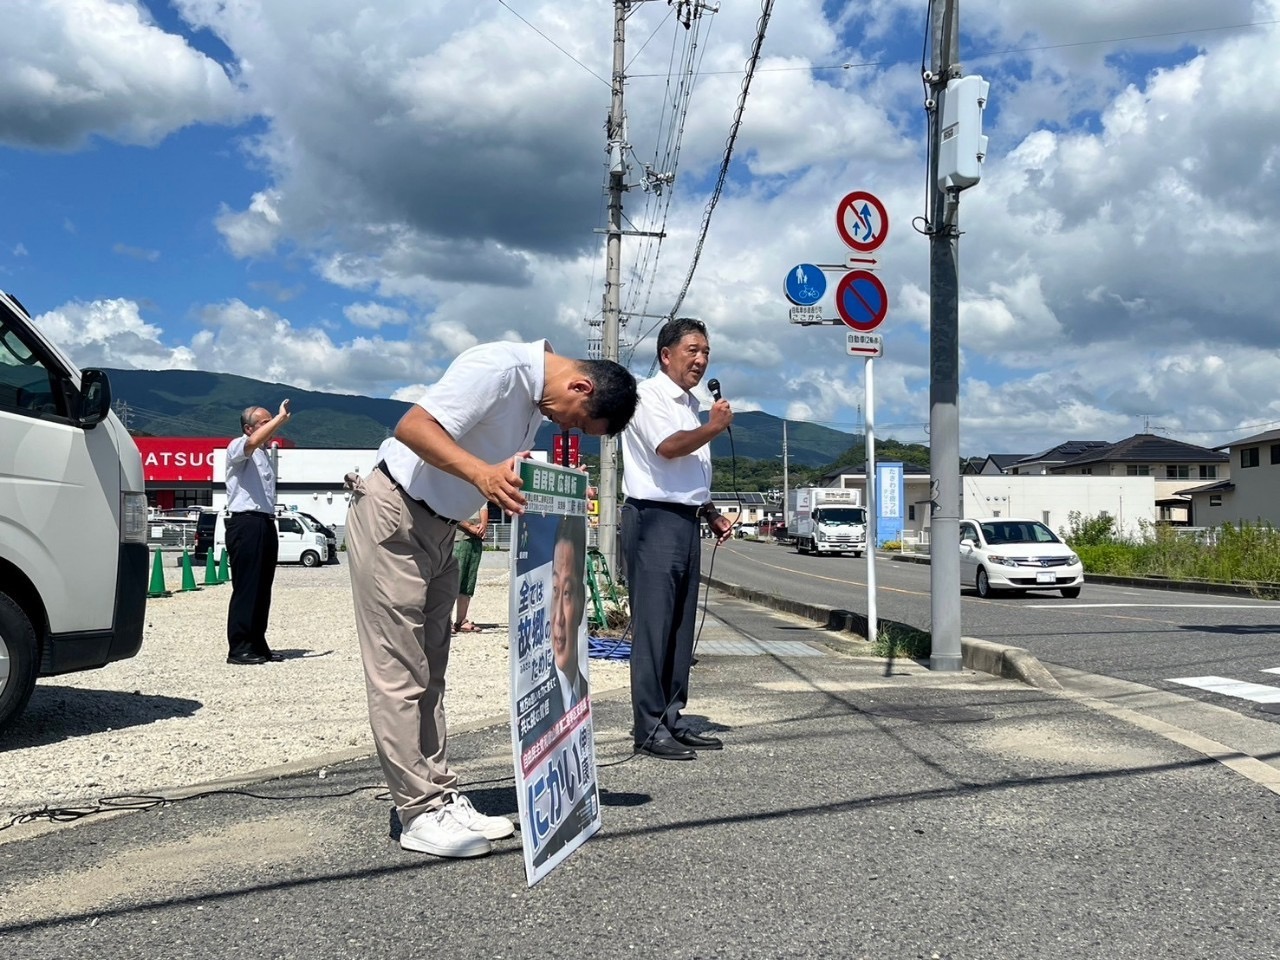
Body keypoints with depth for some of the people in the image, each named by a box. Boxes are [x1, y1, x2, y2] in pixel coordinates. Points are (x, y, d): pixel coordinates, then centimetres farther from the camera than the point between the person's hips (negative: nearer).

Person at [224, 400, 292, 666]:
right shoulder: (237, 447, -2)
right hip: (246, 523, -9)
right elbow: (254, 441, -27)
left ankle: (257, 644, 15)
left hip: (265, 524, 9)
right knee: (246, 588, -9)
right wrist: (281, 418, -22)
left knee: (263, 589, 9)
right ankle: (239, 648, -6)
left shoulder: (264, 454, 25)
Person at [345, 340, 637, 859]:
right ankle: (420, 813, 0)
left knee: (429, 669, 11)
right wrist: (483, 474, -43)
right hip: (392, 515, -10)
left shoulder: (536, 398, 7)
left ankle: (441, 796, 17)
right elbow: (412, 426, -31)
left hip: (438, 526, 10)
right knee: (399, 672, -5)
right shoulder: (499, 367, -22)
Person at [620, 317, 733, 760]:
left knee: (680, 627, 10)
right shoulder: (648, 395, -6)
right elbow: (668, 446, -23)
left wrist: (713, 515, 18)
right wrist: (713, 428, -9)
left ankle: (673, 720, 16)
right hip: (654, 519, -9)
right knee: (653, 625, -8)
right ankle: (649, 729, -5)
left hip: (687, 522, 9)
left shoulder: (691, 404, 21)